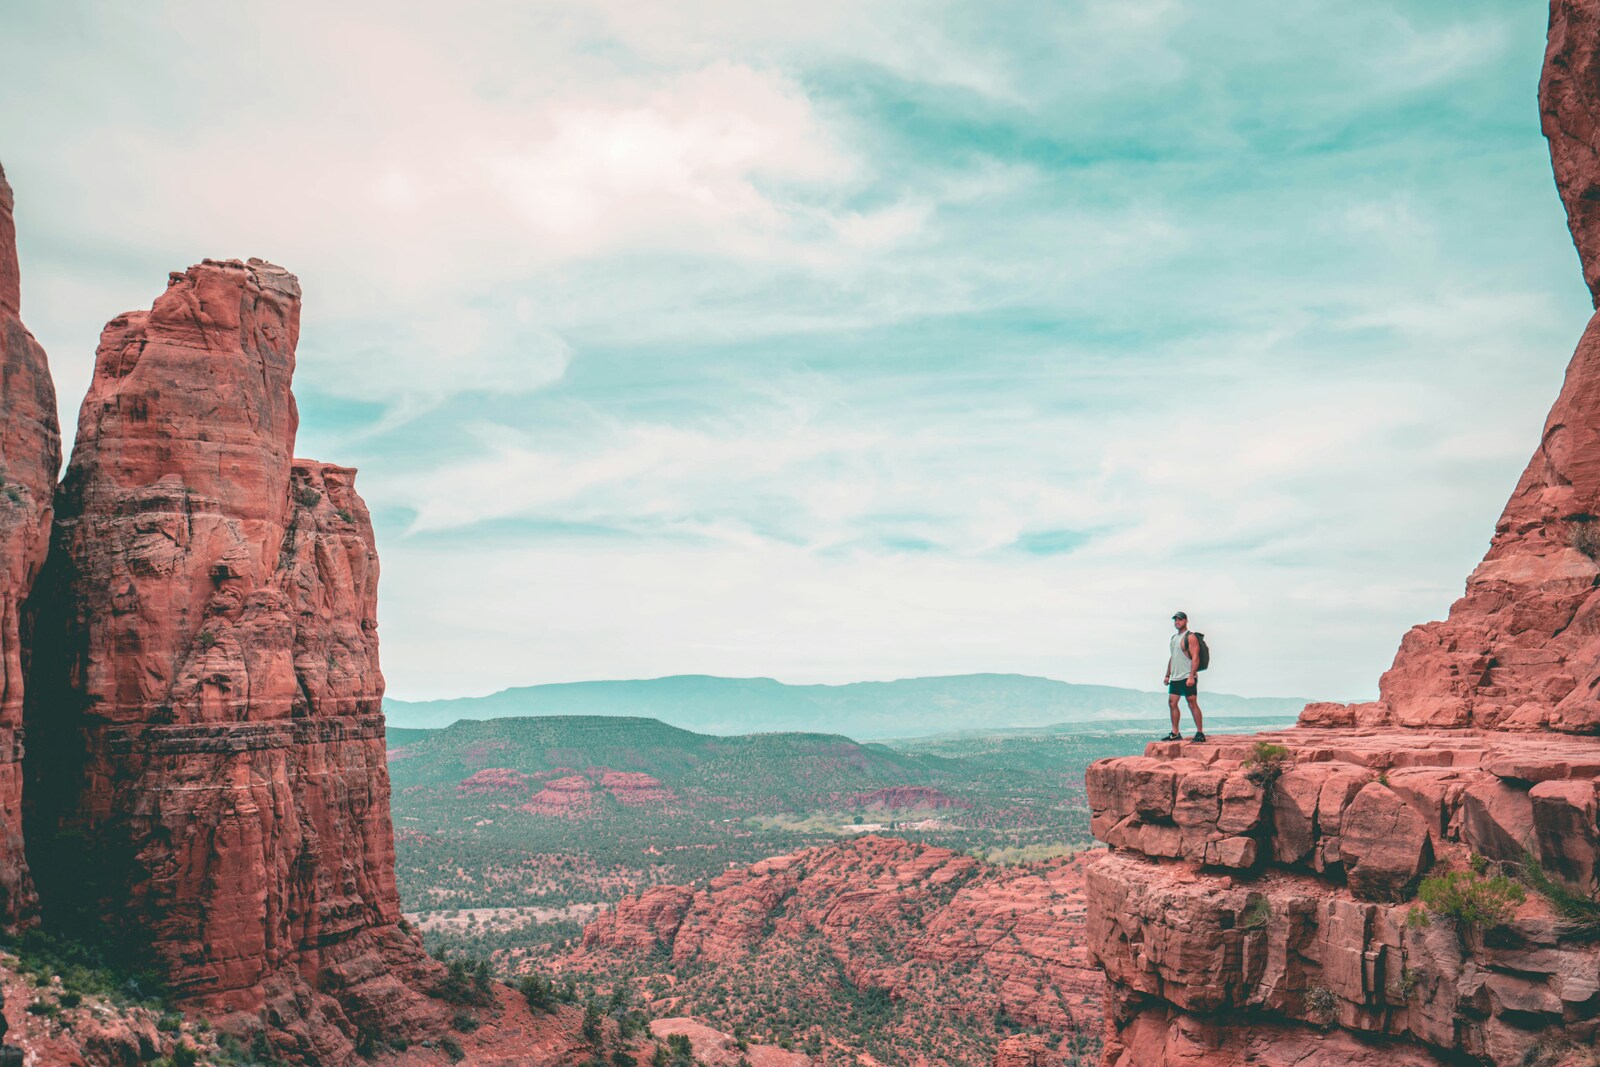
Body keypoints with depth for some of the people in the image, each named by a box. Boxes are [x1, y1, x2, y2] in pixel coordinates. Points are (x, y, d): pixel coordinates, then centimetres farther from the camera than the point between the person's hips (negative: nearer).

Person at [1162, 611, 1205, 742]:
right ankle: (1175, 734, 11)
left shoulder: (1190, 637, -8)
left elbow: (1195, 657, -16)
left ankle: (1200, 733, -1)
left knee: (1192, 704, -7)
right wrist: (1168, 675, 19)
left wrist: (1191, 676, -23)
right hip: (1175, 678, 9)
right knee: (1172, 703, 6)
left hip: (1187, 678, -8)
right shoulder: (1174, 638, 18)